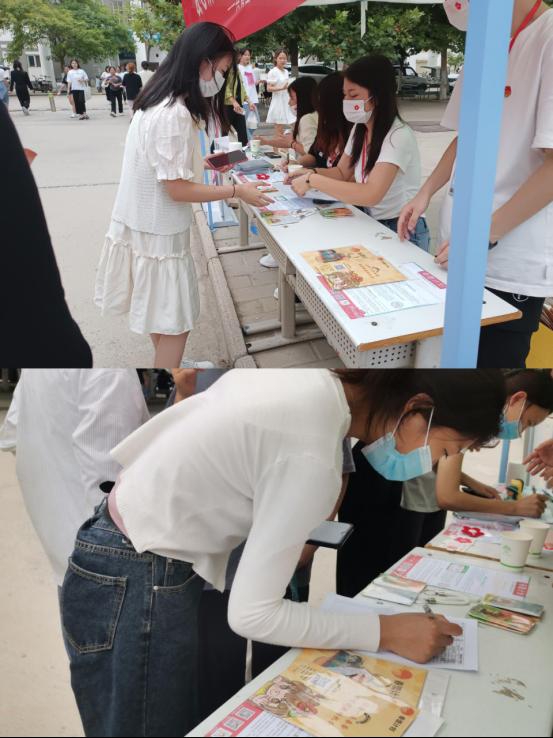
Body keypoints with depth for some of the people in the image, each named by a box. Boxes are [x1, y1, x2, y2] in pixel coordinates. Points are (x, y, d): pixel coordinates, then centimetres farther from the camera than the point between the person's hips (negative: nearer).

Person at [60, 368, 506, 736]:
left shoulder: (312, 380, -3)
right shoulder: (312, 454, -28)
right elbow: (252, 613, -23)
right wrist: (385, 632, -16)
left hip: (142, 562, 8)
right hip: (136, 589, -8)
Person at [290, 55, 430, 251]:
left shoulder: (398, 136, -22)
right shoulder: (359, 129, 3)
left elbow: (371, 194, -34)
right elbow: (342, 172, 15)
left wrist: (313, 181, -28)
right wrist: (312, 173, -7)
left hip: (402, 232, -7)